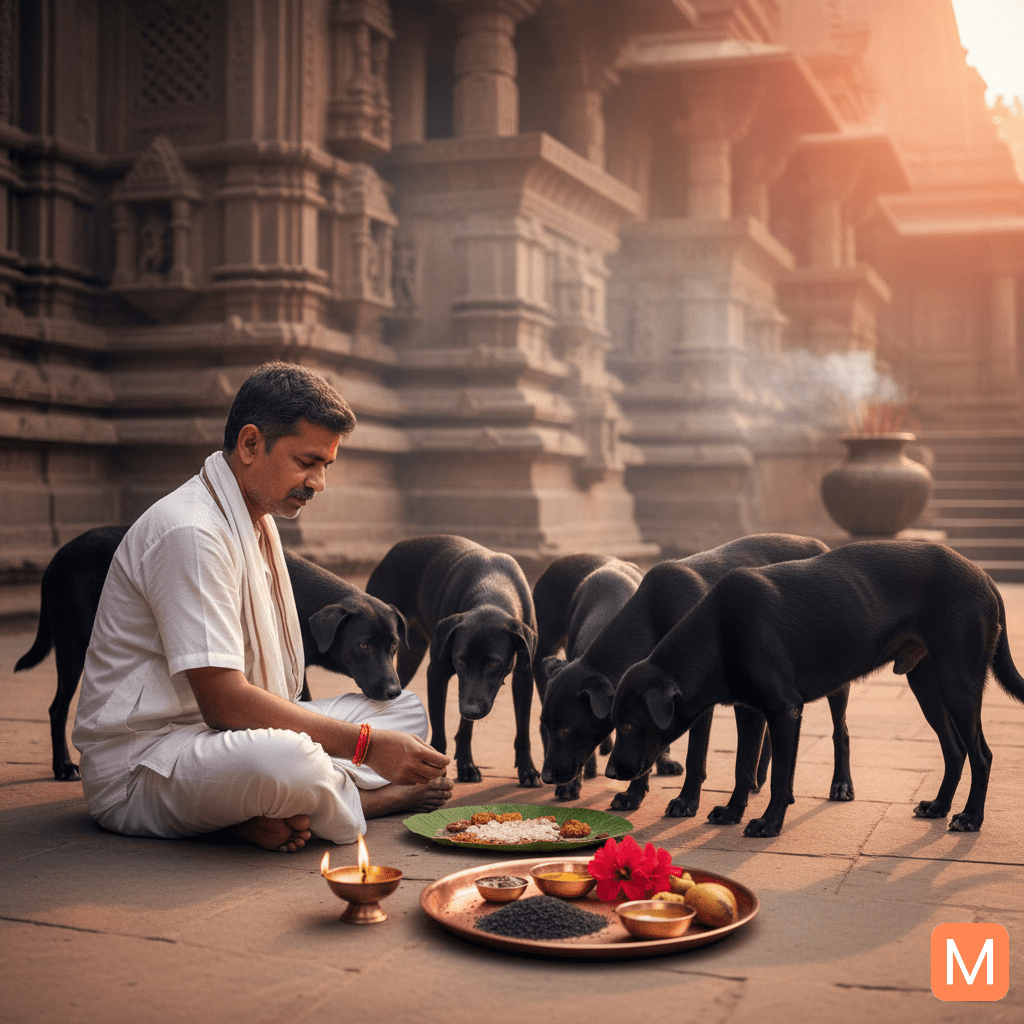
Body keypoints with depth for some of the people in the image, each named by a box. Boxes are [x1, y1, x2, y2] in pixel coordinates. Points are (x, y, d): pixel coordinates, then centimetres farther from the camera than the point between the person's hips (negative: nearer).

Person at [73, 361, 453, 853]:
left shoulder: (258, 521, 11)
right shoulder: (189, 532, -21)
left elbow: (269, 688, 7)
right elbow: (223, 699, -27)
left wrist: (282, 801, -11)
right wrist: (366, 744, -22)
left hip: (225, 737, 10)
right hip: (138, 767, -9)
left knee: (404, 707, 11)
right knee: (286, 760, -39)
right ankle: (379, 797, -7)